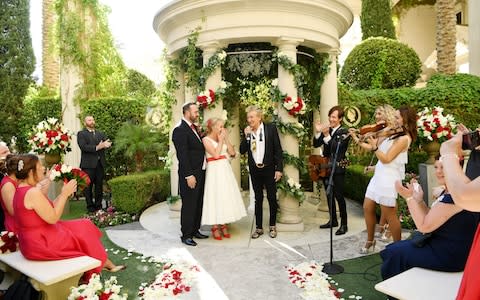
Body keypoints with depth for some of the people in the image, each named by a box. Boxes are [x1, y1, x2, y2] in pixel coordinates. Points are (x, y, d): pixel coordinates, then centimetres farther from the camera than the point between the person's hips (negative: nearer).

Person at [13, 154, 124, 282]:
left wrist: (64, 193, 3)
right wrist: (65, 194, -15)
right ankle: (103, 262, 27)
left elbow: (49, 209, 8)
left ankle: (106, 263, 19)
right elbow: (53, 217, -22)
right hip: (41, 244, -9)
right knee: (83, 233, 5)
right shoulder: (33, 192, -25)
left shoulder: (22, 190, 7)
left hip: (33, 240, 9)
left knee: (82, 228, 11)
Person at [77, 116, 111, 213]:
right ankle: (90, 206, 9)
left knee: (99, 185, 8)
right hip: (88, 164, -5)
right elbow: (83, 147, -12)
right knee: (88, 186, 0)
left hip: (100, 163, 5)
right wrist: (97, 147, -19)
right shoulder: (81, 134, 3)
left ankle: (98, 205, 17)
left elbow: (108, 143, 8)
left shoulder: (100, 133, 20)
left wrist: (105, 144, -15)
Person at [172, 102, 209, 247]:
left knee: (198, 204, 17)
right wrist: (189, 175, -21)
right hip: (190, 175, -9)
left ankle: (195, 230, 31)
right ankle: (186, 235, 14)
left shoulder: (194, 127, 14)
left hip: (200, 172, 9)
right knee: (189, 205, 1)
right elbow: (182, 155, -19)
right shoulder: (180, 130, -14)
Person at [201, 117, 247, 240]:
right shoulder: (206, 140, -6)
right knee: (216, 197, -2)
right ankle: (215, 227, 9)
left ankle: (223, 225, 18)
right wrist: (220, 140, -9)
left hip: (226, 170, 6)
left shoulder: (223, 139, 12)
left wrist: (226, 138, 0)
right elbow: (216, 154, -18)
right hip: (214, 171, -6)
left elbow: (233, 153, 3)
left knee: (226, 196, 7)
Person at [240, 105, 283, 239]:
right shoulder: (247, 131, 1)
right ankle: (259, 227, 22)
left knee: (272, 198, 7)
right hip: (255, 170, 3)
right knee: (258, 199, 11)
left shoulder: (271, 128, -7)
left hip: (269, 169, -2)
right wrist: (246, 136, -15)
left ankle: (272, 226, 24)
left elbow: (278, 150, -6)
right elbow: (242, 151, -3)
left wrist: (279, 169, -10)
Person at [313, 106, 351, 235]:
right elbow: (316, 144, 2)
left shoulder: (344, 132, -8)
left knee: (339, 196, -4)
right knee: (329, 195, 14)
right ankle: (333, 220, 27)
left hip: (337, 169, -6)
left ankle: (344, 224, 7)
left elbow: (337, 147, -23)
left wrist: (326, 135, -31)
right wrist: (318, 132, -12)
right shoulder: (326, 130, 8)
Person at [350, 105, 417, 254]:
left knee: (389, 215, 0)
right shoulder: (391, 133, 12)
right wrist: (357, 140, 8)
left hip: (389, 179, -9)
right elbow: (374, 147, 13)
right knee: (367, 208, 12)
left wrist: (374, 146, -24)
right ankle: (370, 241, 29)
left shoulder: (404, 138, -14)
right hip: (378, 176, 9)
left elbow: (386, 159, -18)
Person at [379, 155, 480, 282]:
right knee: (394, 248, 14)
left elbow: (424, 226, -22)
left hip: (450, 256, -10)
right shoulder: (448, 192, 6)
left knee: (394, 253, 1)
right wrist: (419, 199, -1)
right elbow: (430, 220, 9)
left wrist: (409, 197, -20)